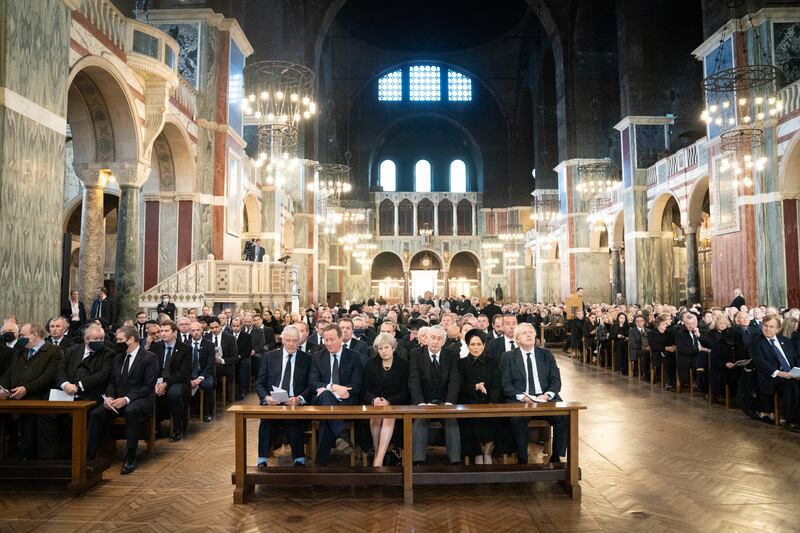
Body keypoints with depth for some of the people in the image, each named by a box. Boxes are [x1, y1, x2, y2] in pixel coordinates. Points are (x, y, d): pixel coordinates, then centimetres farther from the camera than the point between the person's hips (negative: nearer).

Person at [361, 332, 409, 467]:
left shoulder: (403, 365, 5)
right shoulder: (370, 363, 10)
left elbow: (404, 392, 0)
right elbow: (364, 389, 6)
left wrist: (388, 401, -17)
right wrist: (374, 399, -15)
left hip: (394, 404, -1)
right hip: (373, 404, 1)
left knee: (389, 416, -33)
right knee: (375, 416, -31)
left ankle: (378, 460, -33)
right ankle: (377, 453, -15)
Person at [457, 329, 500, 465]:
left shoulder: (492, 363, 15)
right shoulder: (461, 363, 12)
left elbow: (497, 387, 4)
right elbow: (460, 387, 2)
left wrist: (492, 403, -15)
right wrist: (475, 387, -17)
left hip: (488, 403, 1)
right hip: (469, 403, -1)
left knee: (492, 416, -31)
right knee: (473, 416, -33)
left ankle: (487, 453, -12)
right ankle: (478, 453, -16)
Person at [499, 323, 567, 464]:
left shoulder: (546, 354, 16)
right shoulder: (508, 357, 8)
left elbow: (556, 380, 9)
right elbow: (506, 385, 1)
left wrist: (547, 395, -11)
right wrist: (522, 397, -16)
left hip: (546, 398, 2)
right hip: (520, 400, -2)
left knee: (564, 416, -26)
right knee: (518, 419, -34)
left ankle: (556, 457, -10)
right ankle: (522, 459, -17)